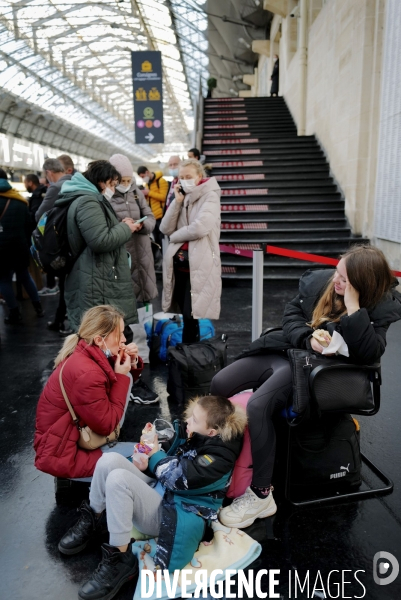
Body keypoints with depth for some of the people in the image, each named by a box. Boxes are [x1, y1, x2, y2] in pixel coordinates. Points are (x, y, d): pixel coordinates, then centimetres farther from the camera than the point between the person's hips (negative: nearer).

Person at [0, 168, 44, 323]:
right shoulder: (20, 200, 9)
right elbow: (28, 225, 10)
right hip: (20, 246, 5)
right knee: (24, 276, 18)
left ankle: (15, 313, 5)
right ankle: (38, 306, 20)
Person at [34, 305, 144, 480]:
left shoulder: (91, 354, -4)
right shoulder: (87, 373, -32)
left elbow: (125, 378, 14)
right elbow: (106, 425, -22)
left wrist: (132, 362, -9)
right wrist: (121, 377, -18)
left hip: (82, 430, 9)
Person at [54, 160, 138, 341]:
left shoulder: (90, 200, 21)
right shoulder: (87, 202, -14)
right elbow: (101, 241, -24)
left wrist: (120, 227, 15)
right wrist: (125, 228, -8)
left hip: (99, 282, 11)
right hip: (97, 285, -11)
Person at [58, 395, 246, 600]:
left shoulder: (218, 456, -20)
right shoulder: (195, 434, 4)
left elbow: (179, 478, -25)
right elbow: (170, 463, 16)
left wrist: (155, 454, -9)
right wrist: (149, 462, -6)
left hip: (171, 514, -8)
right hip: (159, 491, 8)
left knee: (118, 479, -30)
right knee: (110, 460, -15)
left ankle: (120, 560, -17)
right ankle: (91, 521, 7)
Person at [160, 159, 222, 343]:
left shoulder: (210, 196, -4)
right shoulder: (183, 197, 15)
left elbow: (200, 228, -21)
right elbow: (165, 229, 4)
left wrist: (175, 236, -5)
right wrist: (177, 201, -3)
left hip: (200, 265, -6)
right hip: (179, 262, 7)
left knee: (191, 315, -6)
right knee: (184, 313, 12)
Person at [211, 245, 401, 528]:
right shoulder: (318, 280, -2)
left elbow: (368, 354, -25)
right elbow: (292, 312, 5)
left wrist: (353, 308, -30)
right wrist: (309, 339, -13)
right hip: (284, 350, 7)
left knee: (257, 407, -29)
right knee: (219, 384, -4)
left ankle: (261, 495, -12)